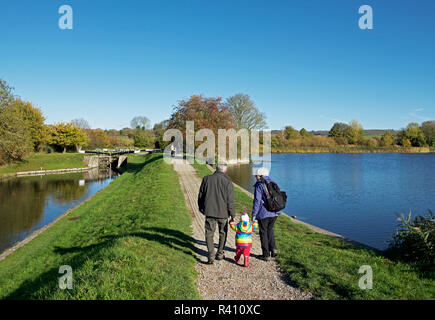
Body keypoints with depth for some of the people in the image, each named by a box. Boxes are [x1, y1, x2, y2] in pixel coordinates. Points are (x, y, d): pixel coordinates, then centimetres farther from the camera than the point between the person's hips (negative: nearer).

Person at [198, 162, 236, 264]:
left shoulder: (206, 179, 0)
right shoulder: (228, 181, -10)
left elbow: (200, 195, 8)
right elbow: (230, 200, -10)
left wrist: (201, 208, 22)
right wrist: (232, 214, -2)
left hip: (209, 212, 1)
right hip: (223, 213, -1)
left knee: (209, 234, 7)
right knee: (223, 233, 19)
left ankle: (211, 256, -4)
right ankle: (220, 254, 29)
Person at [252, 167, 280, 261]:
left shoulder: (259, 185, -12)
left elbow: (257, 201, -15)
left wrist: (254, 215, -9)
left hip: (263, 213, -6)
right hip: (274, 212, 6)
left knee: (263, 233, 7)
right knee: (270, 230, 24)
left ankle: (266, 255, 12)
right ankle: (273, 248, 12)